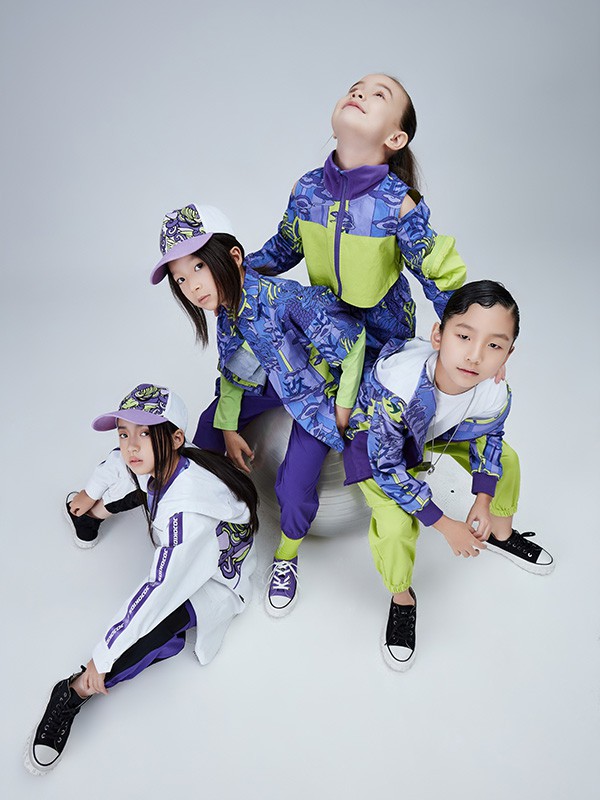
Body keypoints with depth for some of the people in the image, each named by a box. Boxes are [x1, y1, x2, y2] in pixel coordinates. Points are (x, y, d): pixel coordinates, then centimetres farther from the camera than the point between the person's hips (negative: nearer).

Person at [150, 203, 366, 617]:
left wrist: (344, 409, -20)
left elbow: (353, 340, -29)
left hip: (316, 391, -7)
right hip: (268, 384, 7)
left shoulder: (286, 300, -37)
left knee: (294, 487, -17)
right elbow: (231, 370, 2)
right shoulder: (225, 305, -12)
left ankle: (287, 559, 16)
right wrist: (228, 428, -1)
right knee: (206, 434, 3)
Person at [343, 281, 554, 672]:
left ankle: (500, 533, 39)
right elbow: (387, 465, -32)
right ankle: (402, 598, 10)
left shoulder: (496, 395, -29)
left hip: (441, 431, 5)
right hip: (379, 441, -5)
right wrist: (445, 525, -27)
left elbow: (489, 436, -2)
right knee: (396, 524, -22)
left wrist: (484, 500, -10)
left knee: (504, 458, 7)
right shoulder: (396, 384, -45)